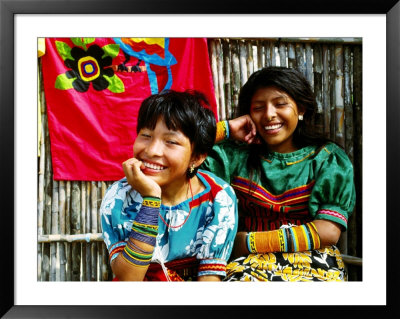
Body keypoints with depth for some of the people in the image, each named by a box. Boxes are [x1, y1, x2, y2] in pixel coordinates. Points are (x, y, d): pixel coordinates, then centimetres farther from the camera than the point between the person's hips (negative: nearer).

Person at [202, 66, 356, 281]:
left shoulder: (330, 159, 4)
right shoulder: (237, 155, 5)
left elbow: (329, 231, -7)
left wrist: (251, 242, -10)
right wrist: (226, 129, -1)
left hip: (312, 261, 1)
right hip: (250, 262, 0)